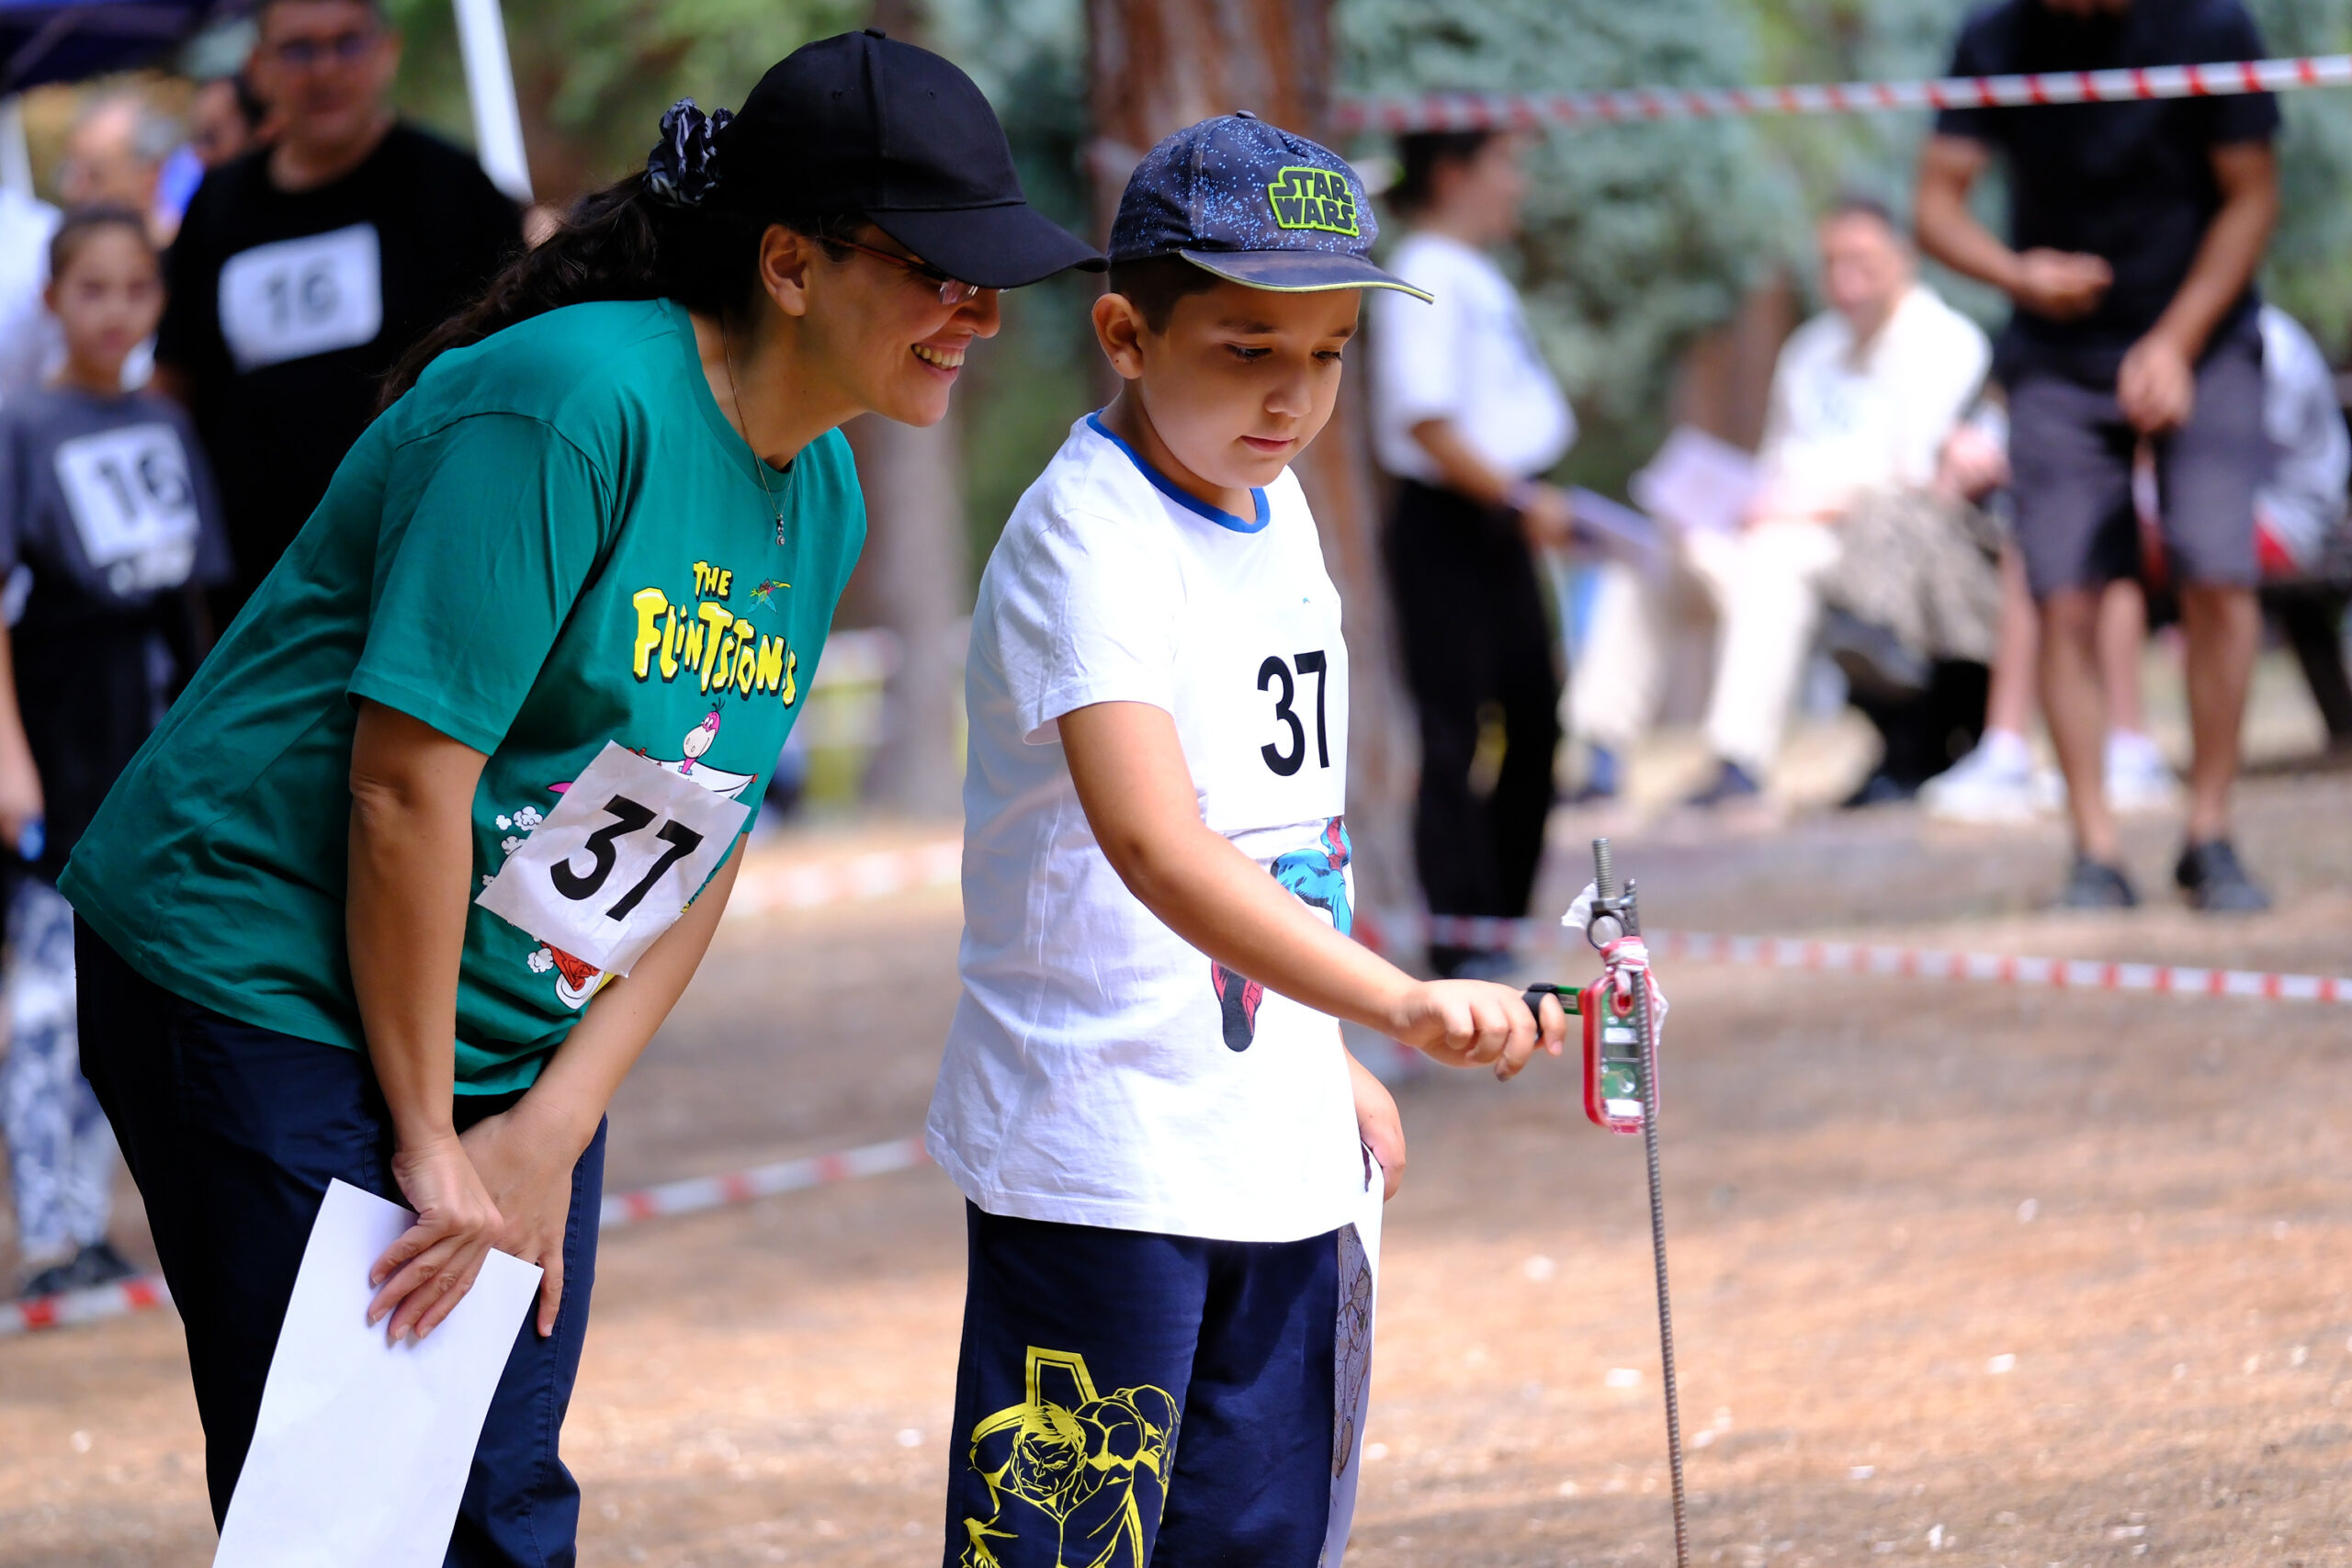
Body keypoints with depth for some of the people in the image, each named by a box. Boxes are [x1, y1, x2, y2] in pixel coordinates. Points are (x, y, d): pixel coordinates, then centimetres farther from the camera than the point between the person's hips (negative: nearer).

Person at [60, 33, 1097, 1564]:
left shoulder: (823, 492, 5)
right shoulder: (574, 402, -21)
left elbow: (703, 844, 7)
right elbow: (409, 787, -22)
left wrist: (553, 1130, -4)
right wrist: (427, 1142, -16)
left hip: (525, 1037, 8)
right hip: (268, 982, -8)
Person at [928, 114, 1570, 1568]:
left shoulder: (1276, 512, 9)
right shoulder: (1087, 536, -19)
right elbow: (1156, 845, -34)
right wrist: (1401, 1000, -45)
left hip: (1281, 1149, 8)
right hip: (1100, 1160, -8)